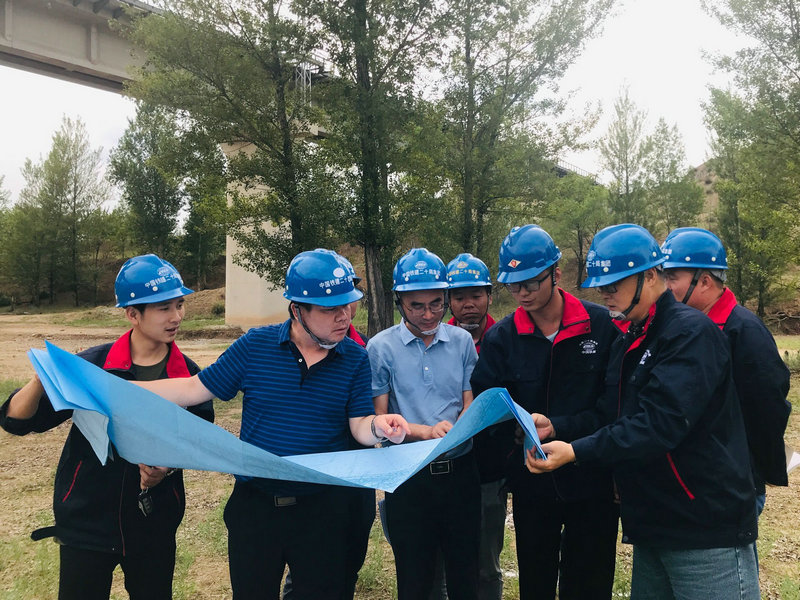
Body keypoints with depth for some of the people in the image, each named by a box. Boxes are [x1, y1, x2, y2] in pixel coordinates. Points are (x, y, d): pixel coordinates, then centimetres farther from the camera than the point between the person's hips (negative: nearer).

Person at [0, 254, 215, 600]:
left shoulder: (189, 376, -6)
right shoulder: (93, 365, -11)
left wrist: (167, 467, -16)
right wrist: (42, 379, -30)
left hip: (154, 527, 2)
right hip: (86, 523, -1)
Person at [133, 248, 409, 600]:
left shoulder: (355, 358, -4)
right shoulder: (256, 345, -6)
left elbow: (358, 425, -6)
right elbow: (195, 389, -3)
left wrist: (377, 426, -31)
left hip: (322, 507, 0)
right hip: (255, 503, 1)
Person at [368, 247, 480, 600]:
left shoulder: (462, 341, 3)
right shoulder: (381, 348, -4)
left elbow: (471, 405, 6)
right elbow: (379, 418, -4)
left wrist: (455, 430, -17)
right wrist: (427, 431, -21)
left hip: (460, 471, 2)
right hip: (409, 477, -2)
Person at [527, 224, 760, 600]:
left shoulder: (691, 332, -17)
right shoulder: (628, 344, 13)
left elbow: (660, 423, -26)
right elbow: (611, 415, 14)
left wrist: (576, 452, -29)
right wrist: (556, 427, -1)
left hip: (707, 531, -8)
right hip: (651, 527, 9)